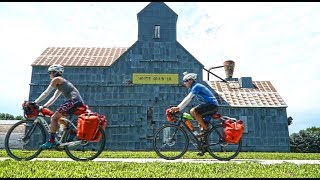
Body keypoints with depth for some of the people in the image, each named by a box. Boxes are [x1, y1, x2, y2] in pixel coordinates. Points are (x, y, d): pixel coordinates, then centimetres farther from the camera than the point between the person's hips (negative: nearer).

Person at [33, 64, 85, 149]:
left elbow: (46, 93, 0)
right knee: (59, 118, 19)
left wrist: (34, 103, 5)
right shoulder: (61, 82, 29)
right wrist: (43, 106, 26)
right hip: (79, 101, 10)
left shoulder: (56, 79, 3)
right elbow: (54, 98, 30)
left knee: (54, 118, -8)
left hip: (74, 100, -10)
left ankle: (51, 141, -10)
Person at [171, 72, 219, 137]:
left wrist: (178, 108, -24)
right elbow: (187, 100, 14)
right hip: (213, 106, 11)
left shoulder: (196, 86, -12)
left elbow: (188, 99, -22)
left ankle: (205, 129, -12)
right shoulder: (193, 88, 18)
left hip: (212, 105, -11)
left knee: (193, 111, -21)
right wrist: (177, 108, 6)